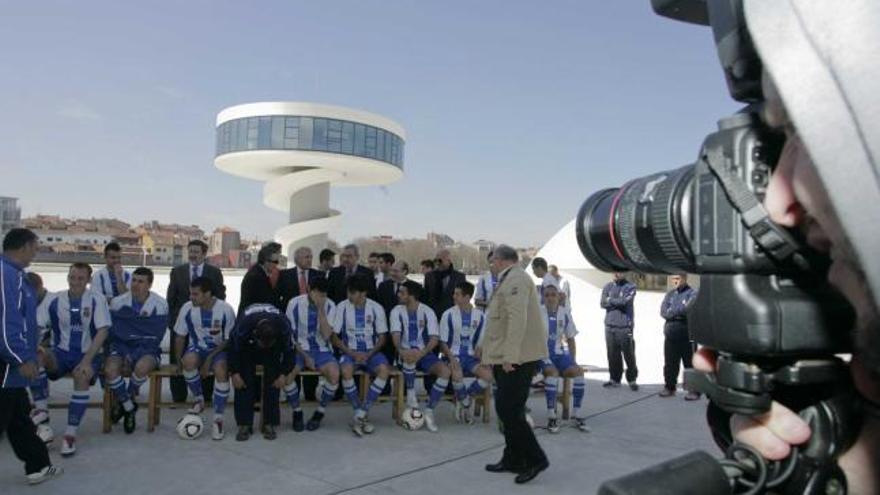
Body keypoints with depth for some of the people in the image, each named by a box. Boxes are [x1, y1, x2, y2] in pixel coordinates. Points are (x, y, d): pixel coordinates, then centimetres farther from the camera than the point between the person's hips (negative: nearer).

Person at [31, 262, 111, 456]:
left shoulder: (97, 300, -6)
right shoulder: (53, 299, 0)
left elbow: (102, 331, -12)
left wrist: (87, 360, -22)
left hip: (88, 354, -2)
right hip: (61, 353, 2)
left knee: (82, 376, -33)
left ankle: (70, 434, -22)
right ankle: (41, 410, -18)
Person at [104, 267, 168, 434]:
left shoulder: (160, 305, -7)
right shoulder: (118, 302, -1)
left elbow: (156, 337, -5)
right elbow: (114, 333, 3)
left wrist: (134, 355, -12)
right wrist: (125, 354, -8)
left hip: (148, 349, -2)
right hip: (122, 346, 2)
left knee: (141, 367, -35)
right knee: (110, 370, -29)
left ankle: (123, 402, -3)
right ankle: (129, 407, -3)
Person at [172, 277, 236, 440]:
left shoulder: (225, 310, -17)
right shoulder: (187, 308, -10)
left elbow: (228, 340, -10)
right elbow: (180, 336, 3)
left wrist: (209, 359, -17)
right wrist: (179, 359, -4)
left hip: (218, 350, -2)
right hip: (197, 348, 2)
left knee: (221, 370, -33)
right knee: (189, 361, -33)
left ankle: (218, 419, -18)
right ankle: (198, 398, -5)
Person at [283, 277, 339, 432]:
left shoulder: (329, 306, -4)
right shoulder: (295, 303, -7)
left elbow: (326, 336, -14)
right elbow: (290, 335, -3)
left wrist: (321, 309, -20)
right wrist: (305, 356, -11)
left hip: (321, 350, 1)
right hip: (299, 349, 0)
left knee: (334, 374, -29)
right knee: (287, 373, -31)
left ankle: (320, 412, -4)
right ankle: (297, 412, -4)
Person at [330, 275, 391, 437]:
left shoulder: (376, 308, -2)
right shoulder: (342, 307, -3)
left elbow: (382, 337, 3)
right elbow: (334, 337, -1)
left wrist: (369, 354, -14)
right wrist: (352, 353, -13)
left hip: (371, 351, 1)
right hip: (349, 351, -1)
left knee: (384, 370, -30)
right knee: (346, 371, -33)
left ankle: (360, 415, -23)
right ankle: (364, 415, -17)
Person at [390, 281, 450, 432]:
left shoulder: (427, 311, -3)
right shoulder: (397, 311, -1)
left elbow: (434, 338, -11)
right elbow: (396, 335, -13)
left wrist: (422, 352, -30)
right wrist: (401, 350, -35)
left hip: (425, 353, 1)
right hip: (407, 352, -1)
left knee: (445, 371, -25)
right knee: (409, 356, -38)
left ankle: (429, 410, -13)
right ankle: (411, 394, -13)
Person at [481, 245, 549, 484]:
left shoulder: (515, 279, -13)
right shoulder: (510, 280, 19)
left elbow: (518, 319, -22)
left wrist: (510, 356, -24)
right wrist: (494, 354, 23)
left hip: (517, 357, -10)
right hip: (510, 357, 10)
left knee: (508, 410, -8)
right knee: (508, 409, 14)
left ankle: (534, 459, 0)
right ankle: (514, 460, 22)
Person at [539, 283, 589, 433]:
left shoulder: (565, 313, 5)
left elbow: (570, 339, 12)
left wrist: (573, 360, 1)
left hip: (559, 353, 4)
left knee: (578, 371, -21)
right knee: (552, 372, -33)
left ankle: (577, 414, -8)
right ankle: (551, 417, -25)